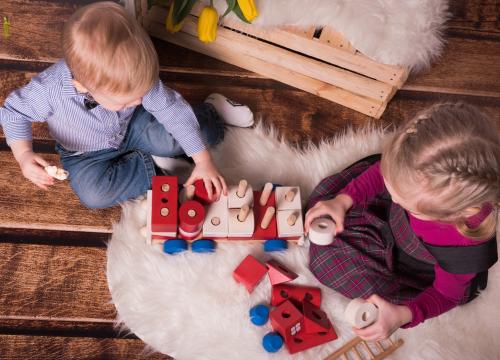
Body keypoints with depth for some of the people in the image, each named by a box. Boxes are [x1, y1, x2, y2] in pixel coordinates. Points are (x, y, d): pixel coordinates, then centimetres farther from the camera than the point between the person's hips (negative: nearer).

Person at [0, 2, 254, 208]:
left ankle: (212, 112, 9)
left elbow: (172, 111, -23)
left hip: (132, 127, 1)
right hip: (86, 154, -1)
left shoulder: (135, 76, -32)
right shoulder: (49, 91, -36)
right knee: (92, 193, -27)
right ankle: (153, 166, -11)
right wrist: (23, 155, -32)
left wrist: (203, 160, -24)